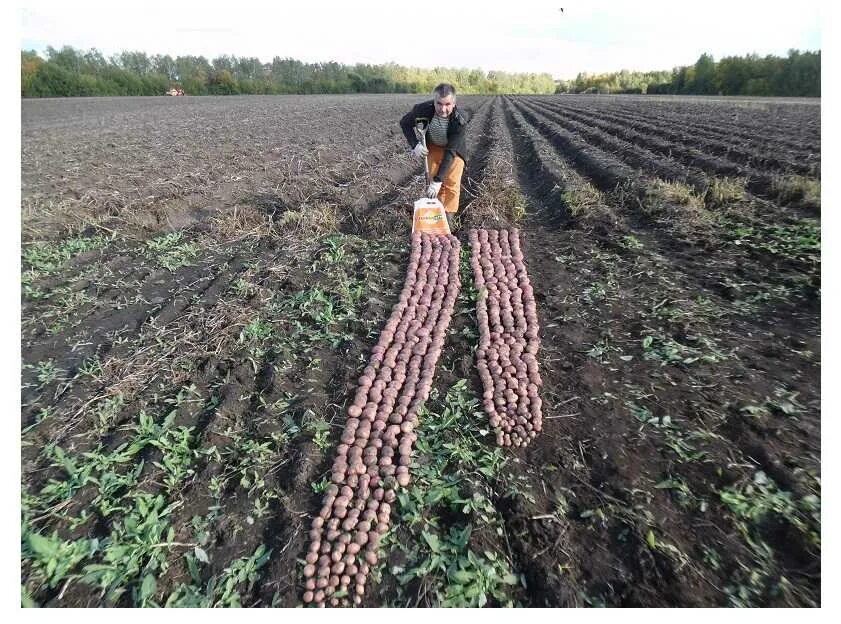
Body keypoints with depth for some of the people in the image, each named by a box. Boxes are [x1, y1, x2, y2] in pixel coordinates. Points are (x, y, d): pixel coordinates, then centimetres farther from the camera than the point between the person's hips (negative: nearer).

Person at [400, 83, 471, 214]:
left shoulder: (460, 120, -35)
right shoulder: (424, 109, -30)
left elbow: (450, 151, -34)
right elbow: (405, 123, -10)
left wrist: (438, 180, -38)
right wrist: (415, 144, -25)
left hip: (454, 149, -2)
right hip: (433, 147, 3)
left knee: (452, 184, -8)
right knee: (433, 179, 7)